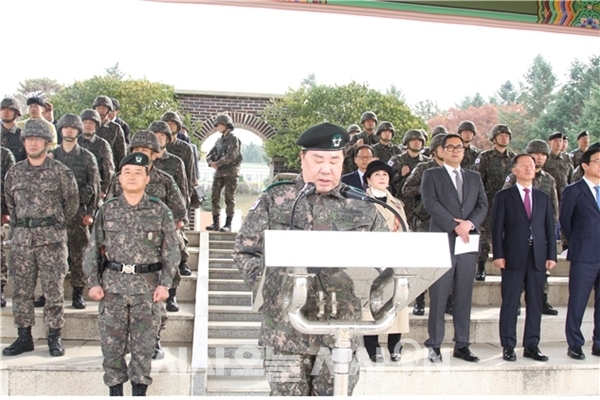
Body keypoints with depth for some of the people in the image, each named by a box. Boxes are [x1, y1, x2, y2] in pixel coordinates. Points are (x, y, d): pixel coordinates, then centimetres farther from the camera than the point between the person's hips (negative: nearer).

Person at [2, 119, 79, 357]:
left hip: (51, 239, -4)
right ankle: (24, 336, 18)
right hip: (21, 238, 4)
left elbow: (72, 202, 6)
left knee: (53, 289, 0)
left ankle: (54, 337, 10)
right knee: (21, 290, 7)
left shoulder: (60, 171, -2)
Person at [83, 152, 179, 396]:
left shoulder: (160, 211, 1)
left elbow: (171, 251, 1)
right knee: (111, 344, 7)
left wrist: (165, 284, -7)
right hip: (113, 285, 2)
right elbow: (93, 249, 8)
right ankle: (115, 390, 22)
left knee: (144, 344, 5)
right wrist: (93, 282, 0)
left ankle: (140, 390, 20)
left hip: (148, 287, -1)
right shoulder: (107, 211, 6)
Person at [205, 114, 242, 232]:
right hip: (219, 173, 7)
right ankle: (216, 223, 9)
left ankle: (228, 224, -4)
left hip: (231, 172, -7)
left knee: (229, 198, -5)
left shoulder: (233, 139, -4)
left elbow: (231, 156, -17)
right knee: (215, 197, 3)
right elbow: (209, 155, 14)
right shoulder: (219, 140, 17)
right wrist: (211, 162, -7)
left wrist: (218, 163, -12)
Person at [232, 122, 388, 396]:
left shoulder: (362, 206, 7)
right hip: (286, 329, -1)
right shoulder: (275, 200, 3)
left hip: (341, 330, 2)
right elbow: (245, 250, 4)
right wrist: (265, 282, -10)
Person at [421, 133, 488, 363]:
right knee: (438, 297, -2)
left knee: (464, 297, 7)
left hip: (468, 243, 4)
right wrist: (454, 225, -15)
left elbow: (483, 205, 8)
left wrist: (470, 223, -10)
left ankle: (462, 345, 13)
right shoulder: (431, 175, 6)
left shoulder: (474, 178, 19)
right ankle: (434, 345, 5)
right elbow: (430, 203, -8)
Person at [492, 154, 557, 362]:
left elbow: (549, 228, 11)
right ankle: (508, 346, 8)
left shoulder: (543, 197, 14)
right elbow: (497, 228, -2)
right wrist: (498, 255, -10)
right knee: (510, 304, 1)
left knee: (535, 304, 7)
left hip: (538, 258, 4)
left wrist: (551, 255, 3)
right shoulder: (504, 196, 3)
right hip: (513, 257, -3)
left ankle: (531, 346, 15)